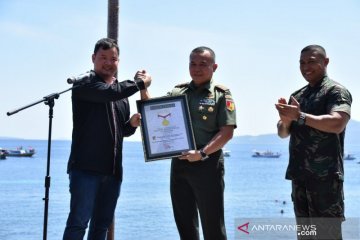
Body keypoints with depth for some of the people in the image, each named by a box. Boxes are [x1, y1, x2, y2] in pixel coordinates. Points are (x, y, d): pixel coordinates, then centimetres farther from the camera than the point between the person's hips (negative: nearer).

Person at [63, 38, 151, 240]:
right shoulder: (84, 84, -3)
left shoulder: (122, 91, 18)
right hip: (85, 167, -7)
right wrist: (141, 83, -9)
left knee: (103, 224, 10)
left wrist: (132, 123, 2)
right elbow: (110, 92, -23)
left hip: (113, 170, 7)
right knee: (79, 222, -9)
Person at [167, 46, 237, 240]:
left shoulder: (221, 94, -1)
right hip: (179, 164, 5)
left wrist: (202, 153, -20)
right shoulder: (177, 92, 12)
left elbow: (226, 132, -9)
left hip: (207, 165, -5)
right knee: (185, 224, 12)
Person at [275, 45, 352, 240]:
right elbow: (283, 133, 16)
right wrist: (286, 120, -6)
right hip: (300, 173, 7)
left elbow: (337, 124, -21)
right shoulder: (296, 96, 17)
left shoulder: (336, 91, -4)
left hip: (325, 174, -7)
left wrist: (299, 116, -20)